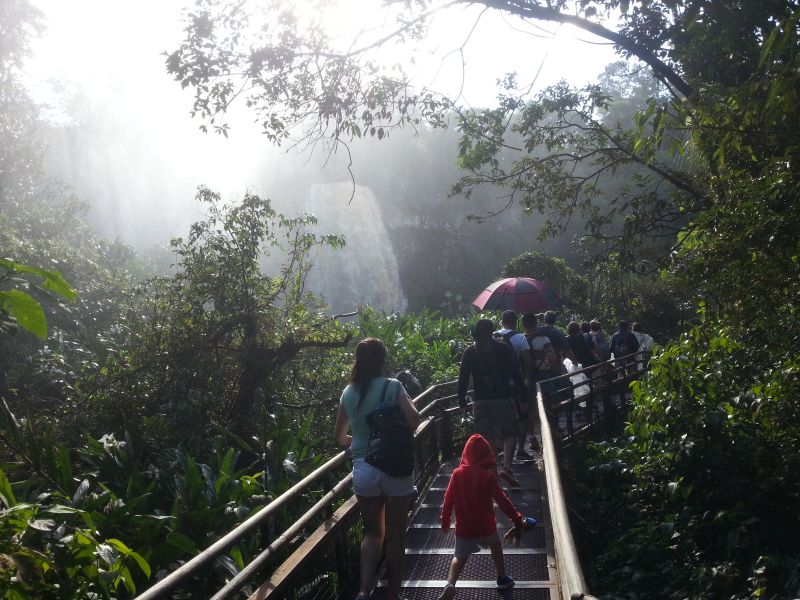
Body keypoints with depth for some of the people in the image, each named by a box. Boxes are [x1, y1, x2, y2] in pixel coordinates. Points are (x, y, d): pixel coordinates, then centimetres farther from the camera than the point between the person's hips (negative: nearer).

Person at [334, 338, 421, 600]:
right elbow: (414, 420, -20)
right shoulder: (393, 386, -8)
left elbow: (340, 437, 14)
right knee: (395, 536, 12)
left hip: (363, 470, 3)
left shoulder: (348, 393, 5)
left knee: (373, 532, 19)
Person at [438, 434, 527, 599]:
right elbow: (502, 501, -11)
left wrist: (445, 519, 14)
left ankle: (450, 585, -8)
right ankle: (502, 578, 38)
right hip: (485, 526, -1)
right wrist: (518, 519, -1)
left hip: (463, 527, 1)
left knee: (460, 557, 16)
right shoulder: (488, 476, -15)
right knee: (496, 546, 28)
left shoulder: (457, 474, -7)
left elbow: (448, 500, 0)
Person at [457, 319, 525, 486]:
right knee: (509, 434, 4)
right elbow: (516, 374, -2)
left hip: (480, 401, 2)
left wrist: (462, 400, 13)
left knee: (484, 437, 10)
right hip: (503, 398, -2)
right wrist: (522, 397, 2)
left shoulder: (469, 352, 6)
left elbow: (463, 378, 5)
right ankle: (507, 467, -14)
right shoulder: (503, 348, -1)